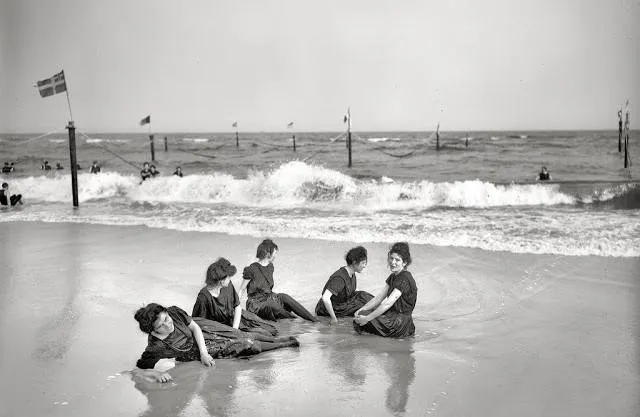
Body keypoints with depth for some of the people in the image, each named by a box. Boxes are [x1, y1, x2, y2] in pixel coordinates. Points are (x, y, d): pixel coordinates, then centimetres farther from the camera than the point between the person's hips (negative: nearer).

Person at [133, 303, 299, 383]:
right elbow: (139, 369, -28)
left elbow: (194, 326, -14)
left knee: (245, 336, 12)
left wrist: (203, 353, -20)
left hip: (202, 329, 2)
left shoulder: (173, 312, -28)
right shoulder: (155, 347, -36)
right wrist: (156, 373, -46)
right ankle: (285, 344, 27)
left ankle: (277, 339, 42)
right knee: (246, 345, 4)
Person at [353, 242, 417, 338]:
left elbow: (388, 304, -26)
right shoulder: (393, 276, 11)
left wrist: (367, 318, -27)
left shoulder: (405, 279, -19)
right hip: (393, 316, 9)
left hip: (401, 322, -9)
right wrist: (362, 309, -8)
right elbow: (379, 297, 7)